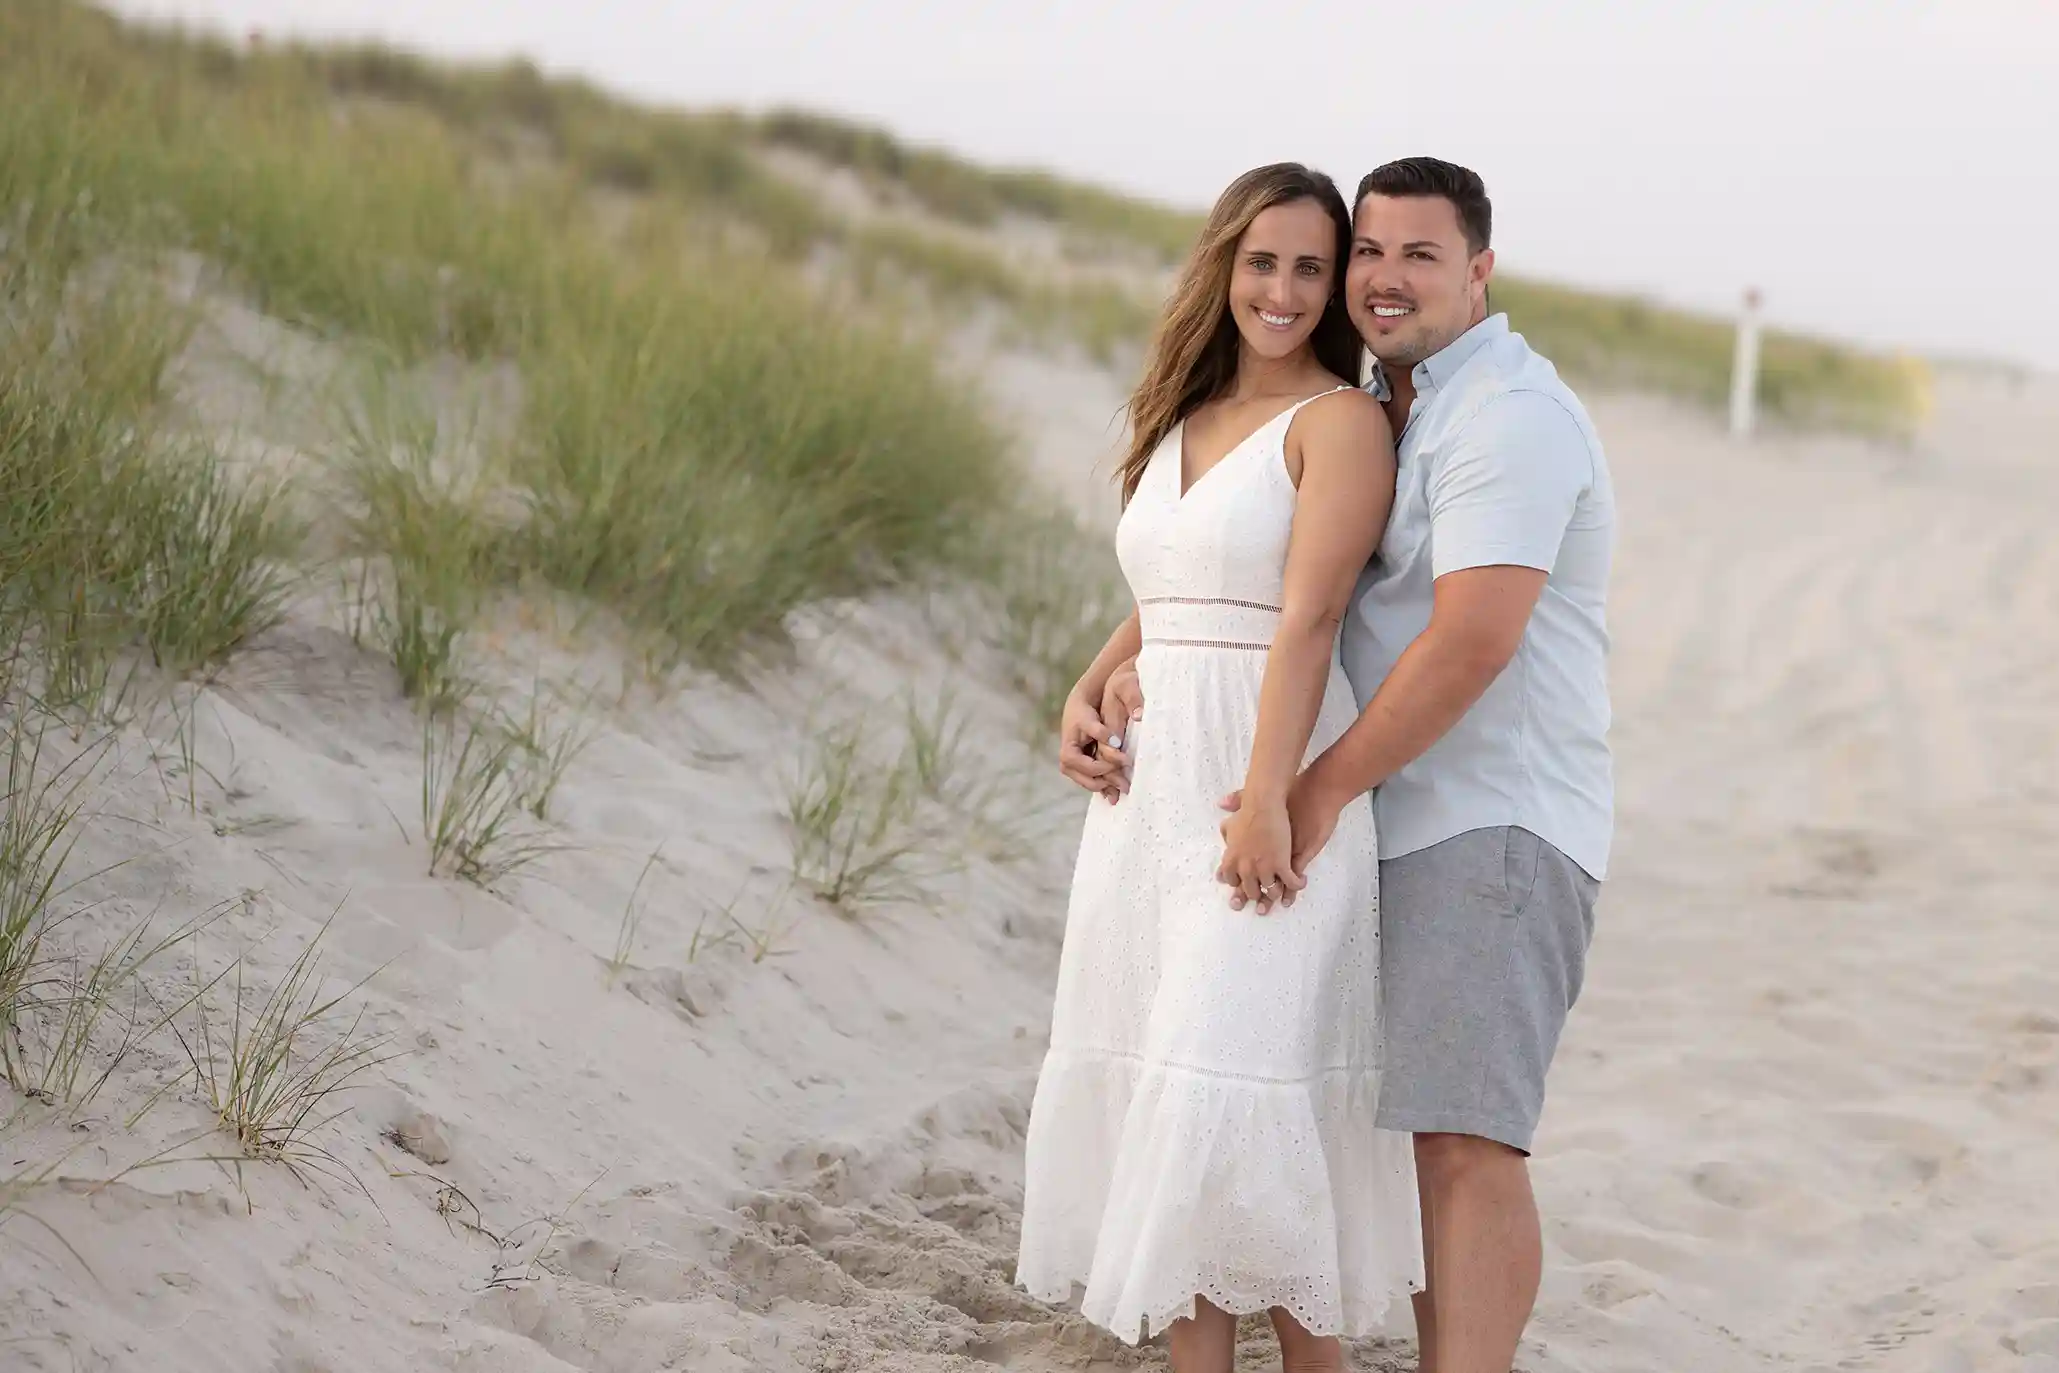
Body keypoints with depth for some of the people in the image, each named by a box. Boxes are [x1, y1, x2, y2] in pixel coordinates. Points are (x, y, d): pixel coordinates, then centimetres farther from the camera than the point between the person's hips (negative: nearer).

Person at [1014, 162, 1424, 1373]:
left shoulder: (1339, 421, -6)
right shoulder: (1182, 420, 16)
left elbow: (1309, 616, -16)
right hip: (1152, 779, 8)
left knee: (1237, 1085, -12)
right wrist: (1088, 693, 4)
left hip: (1263, 781, -7)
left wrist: (1266, 804, -23)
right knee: (1159, 1090, 7)